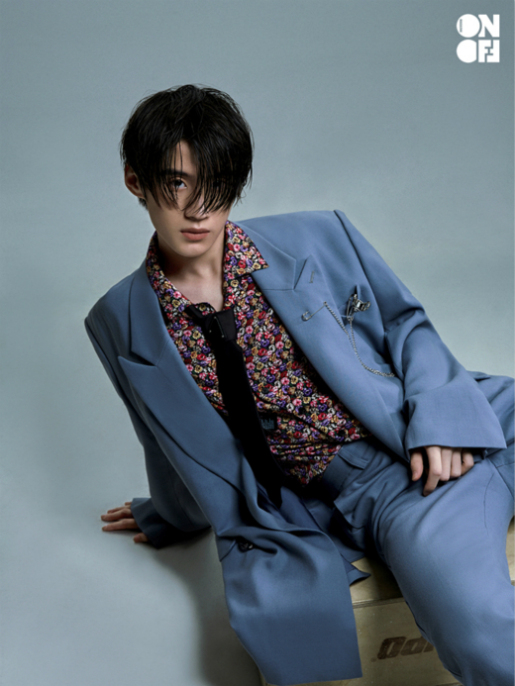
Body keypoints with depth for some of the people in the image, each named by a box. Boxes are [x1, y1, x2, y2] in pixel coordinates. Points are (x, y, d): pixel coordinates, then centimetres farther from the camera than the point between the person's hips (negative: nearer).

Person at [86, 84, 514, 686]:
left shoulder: (319, 239, 1)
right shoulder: (121, 326, 4)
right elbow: (176, 444, 19)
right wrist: (171, 518, 33)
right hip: (344, 503, -1)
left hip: (445, 447, 1)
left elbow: (405, 321, 10)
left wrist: (438, 413, -7)